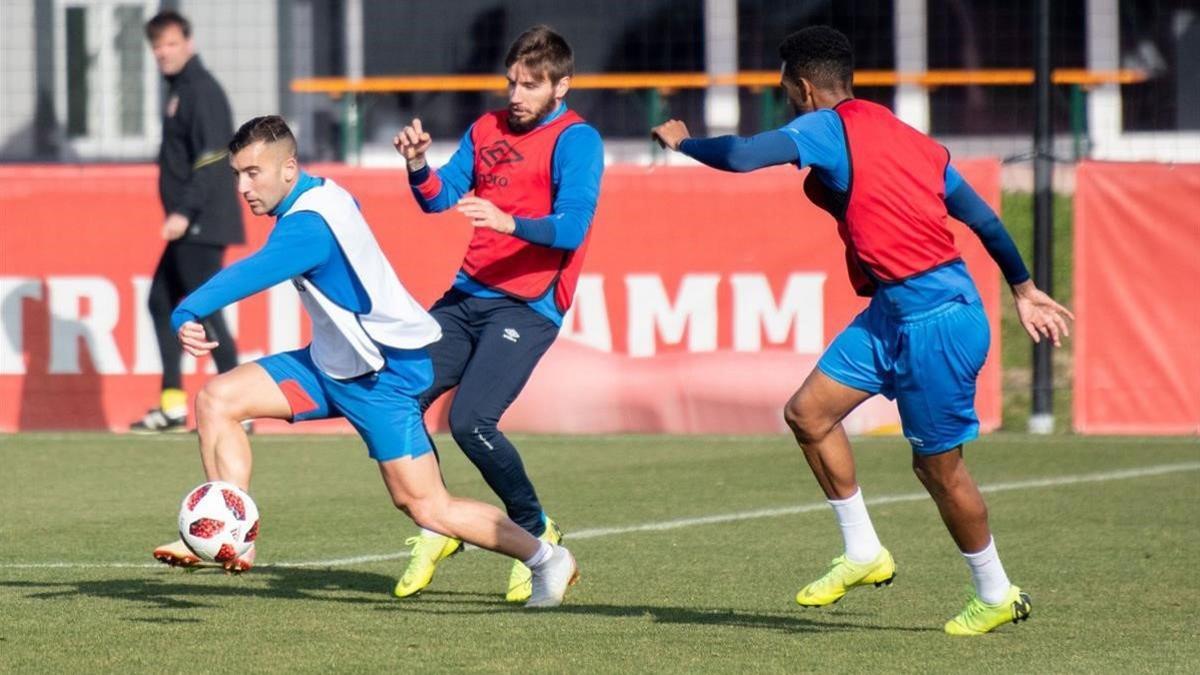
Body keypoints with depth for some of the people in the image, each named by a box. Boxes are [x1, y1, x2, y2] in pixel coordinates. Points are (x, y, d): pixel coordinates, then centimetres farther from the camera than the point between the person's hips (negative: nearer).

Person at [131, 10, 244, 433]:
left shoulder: (201, 90, -13)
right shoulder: (179, 89, 17)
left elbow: (212, 157, -21)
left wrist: (185, 212, -27)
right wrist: (181, 215, 16)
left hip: (202, 224, -11)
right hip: (189, 226, 11)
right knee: (162, 301, 14)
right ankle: (172, 406, 18)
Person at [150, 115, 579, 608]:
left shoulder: (309, 225, -27)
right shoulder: (322, 195, 1)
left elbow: (254, 272, -45)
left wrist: (188, 314, -61)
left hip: (383, 376, -10)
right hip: (333, 364, 10)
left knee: (425, 507, -8)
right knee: (217, 398, -3)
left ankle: (546, 559, 10)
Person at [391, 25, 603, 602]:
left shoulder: (576, 141, -9)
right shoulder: (488, 129, 12)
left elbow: (571, 228, -22)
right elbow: (437, 199, 10)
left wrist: (509, 222, -38)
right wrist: (419, 166, -11)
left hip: (527, 306, -7)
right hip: (469, 294, 7)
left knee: (470, 421, -21)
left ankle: (536, 533, 1)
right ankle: (436, 531, 16)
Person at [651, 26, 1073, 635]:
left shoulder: (829, 127, -11)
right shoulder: (914, 141, 14)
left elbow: (740, 156, -22)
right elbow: (983, 218, 19)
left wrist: (682, 141, -1)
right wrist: (1023, 290, 31)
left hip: (935, 319, -9)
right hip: (893, 312, 9)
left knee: (938, 466, 3)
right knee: (809, 412, 6)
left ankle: (997, 596, 19)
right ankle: (864, 553, 16)